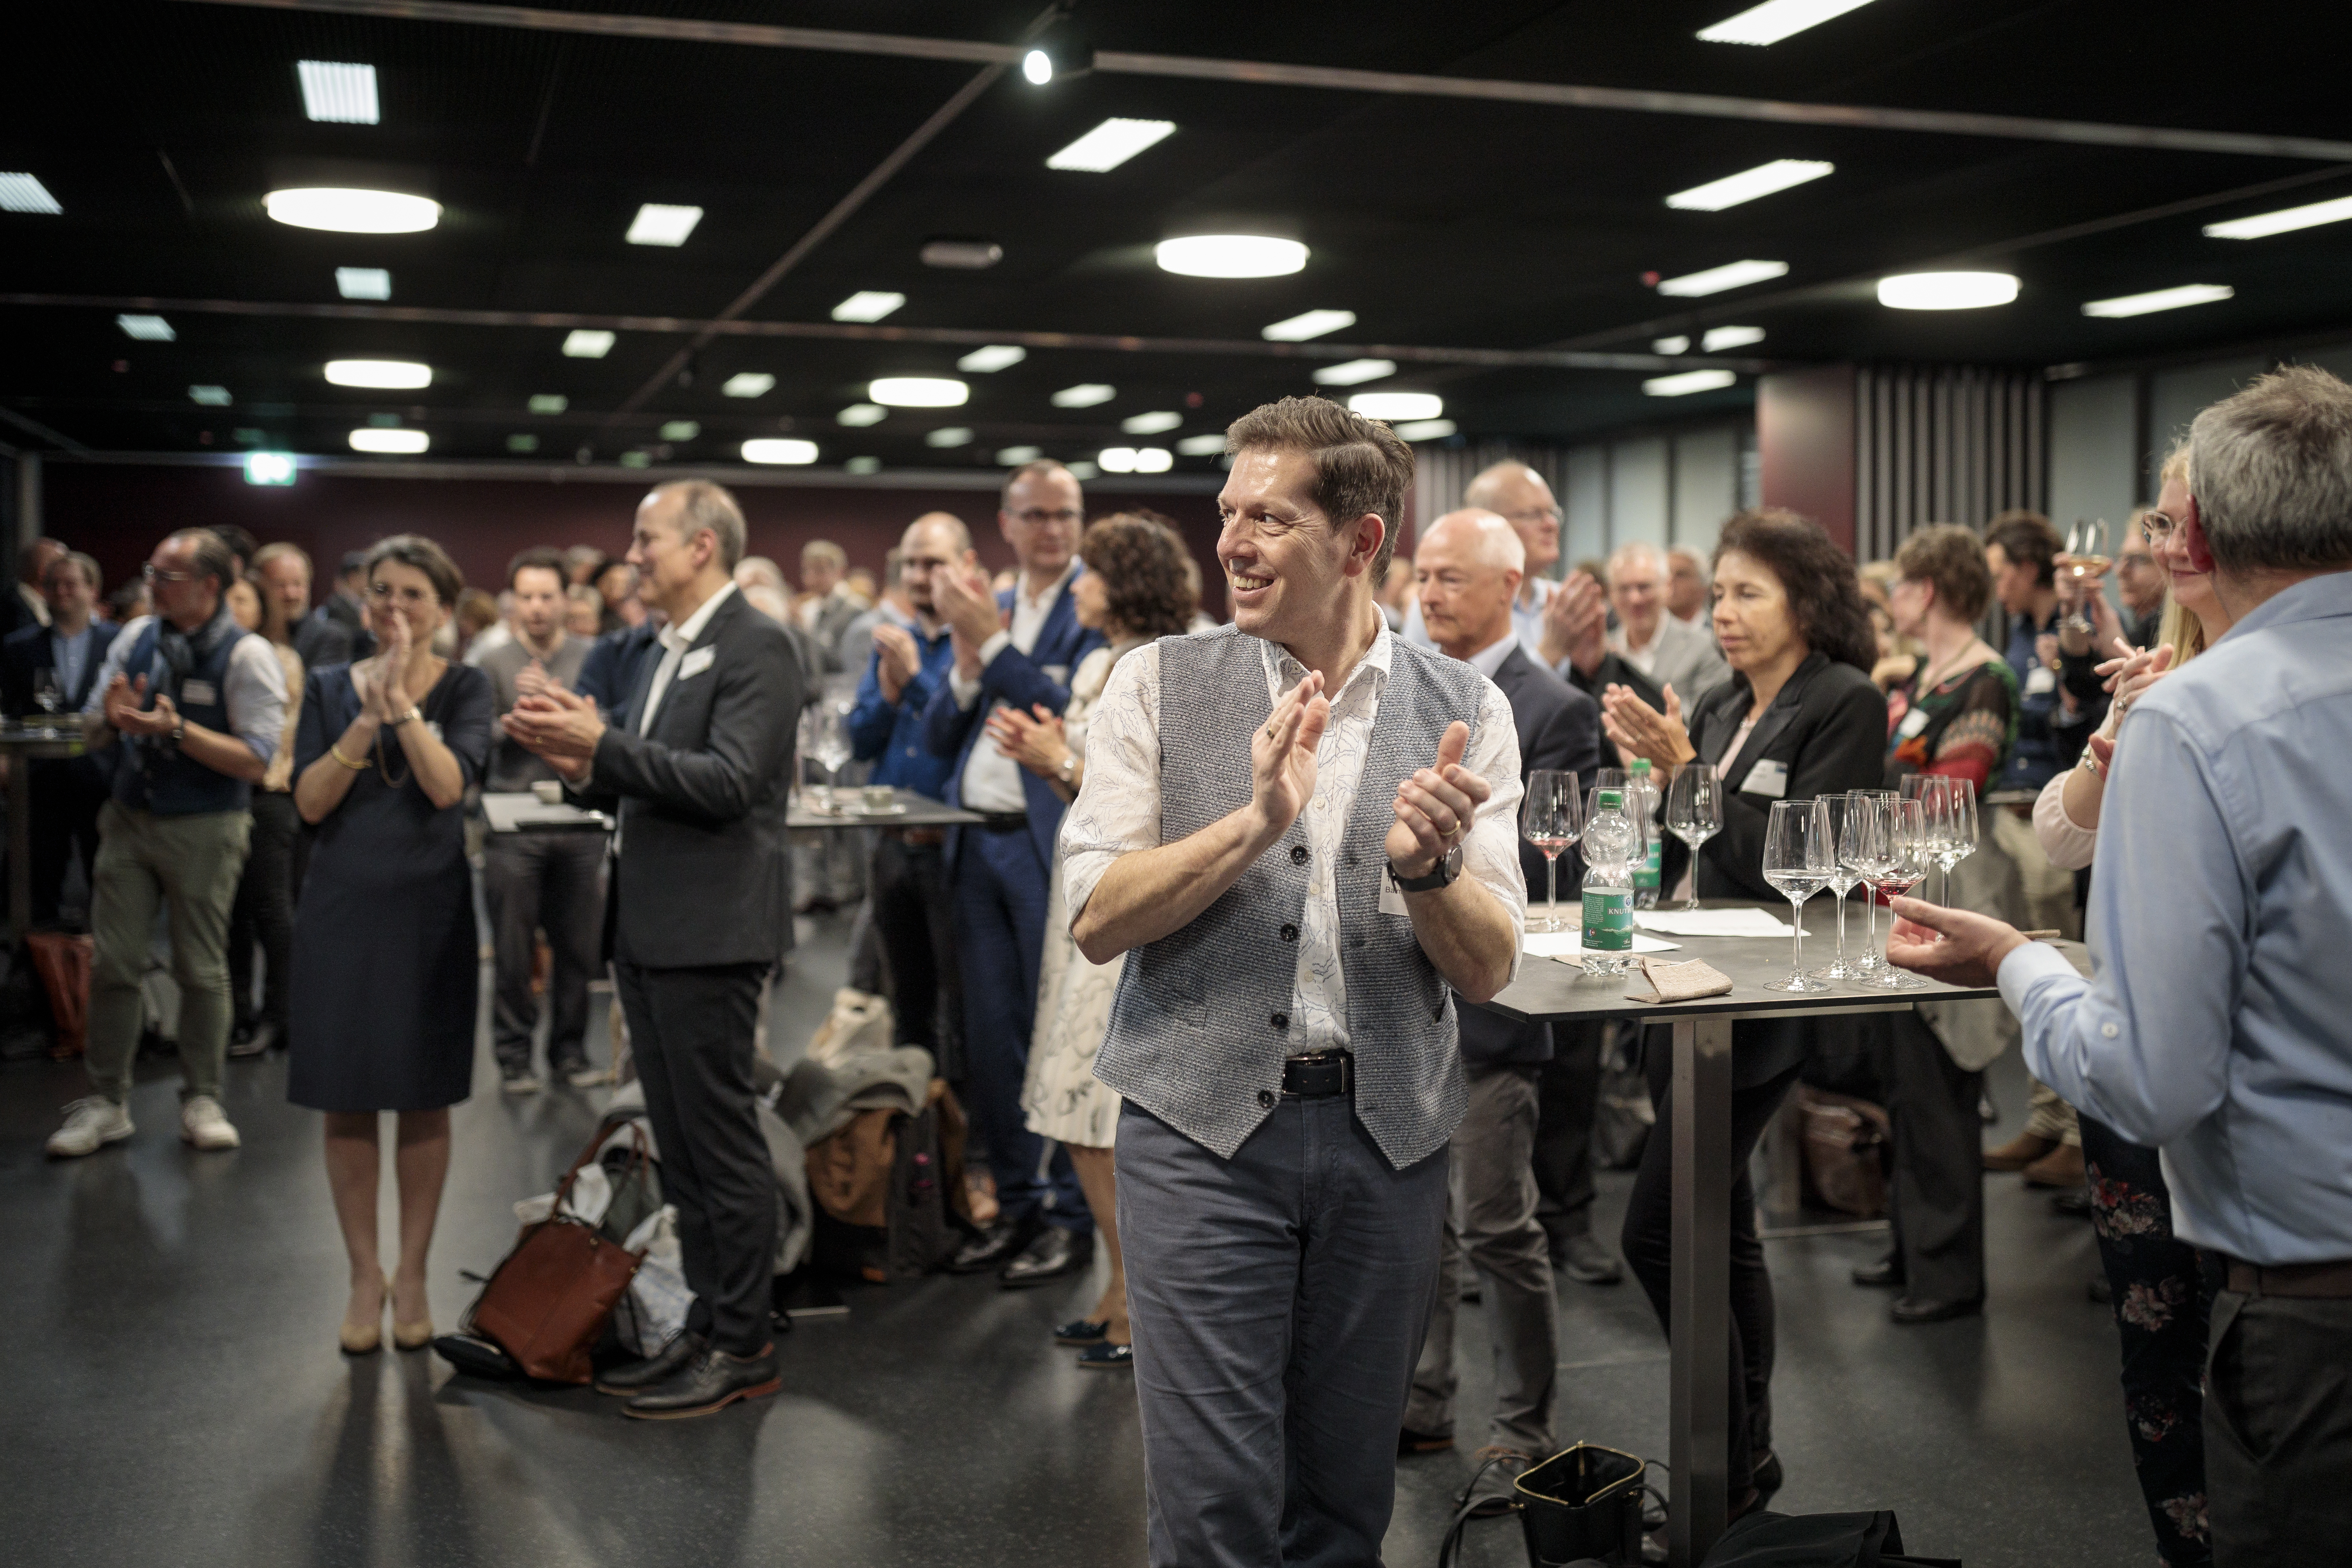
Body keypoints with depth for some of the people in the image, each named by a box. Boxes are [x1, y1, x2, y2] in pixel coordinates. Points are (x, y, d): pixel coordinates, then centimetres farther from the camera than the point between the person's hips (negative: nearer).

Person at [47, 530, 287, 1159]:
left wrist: (176, 729, -25)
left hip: (205, 830, -4)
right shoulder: (135, 638, 6)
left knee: (201, 970, 6)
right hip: (130, 819, 5)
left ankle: (201, 1102, 19)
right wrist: (112, 717, -11)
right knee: (112, 963, 5)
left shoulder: (246, 656, -10)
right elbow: (93, 734, 12)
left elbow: (255, 759, -17)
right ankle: (105, 1103, 15)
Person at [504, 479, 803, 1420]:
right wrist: (584, 766, 1)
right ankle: (706, 1323, 24)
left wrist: (604, 745, -21)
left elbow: (727, 782, -21)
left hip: (710, 931, -9)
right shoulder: (664, 653, 18)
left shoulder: (756, 647, -11)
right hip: (647, 930, 9)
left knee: (722, 1140, -2)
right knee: (681, 1142, 14)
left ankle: (743, 1347, 8)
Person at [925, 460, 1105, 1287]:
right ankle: (1018, 1204, 24)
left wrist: (991, 645, -17)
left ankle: (1072, 1214, 12)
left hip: (1055, 847, -7)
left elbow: (1073, 715, -19)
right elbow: (939, 738, 11)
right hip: (980, 846, 7)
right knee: (991, 1039, 11)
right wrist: (967, 664, -6)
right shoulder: (986, 607, 15)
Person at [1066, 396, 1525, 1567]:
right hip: (1202, 1125, -1)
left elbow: (1488, 972, 0)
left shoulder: (1465, 712, 2)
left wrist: (1426, 865, -21)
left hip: (1386, 1132, 2)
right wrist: (1256, 822, -19)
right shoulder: (1158, 687, 0)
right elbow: (1098, 921, -6)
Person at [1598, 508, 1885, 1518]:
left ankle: (1730, 1466, 4)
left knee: (1656, 1232, -10)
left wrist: (1685, 769, -18)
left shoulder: (1846, 705, -8)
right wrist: (1649, 773, -4)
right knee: (1722, 1232, 14)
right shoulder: (1718, 709, 13)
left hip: (1763, 1006, -8)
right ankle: (1748, 1455, 27)